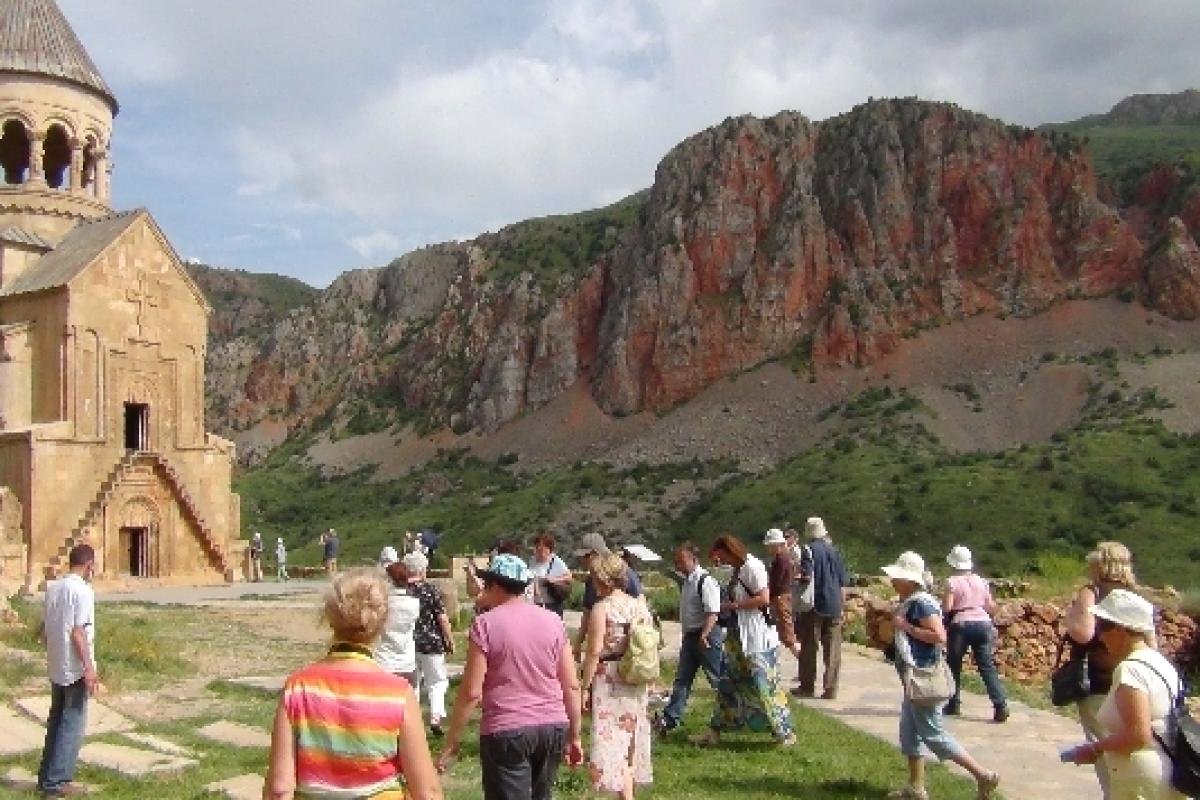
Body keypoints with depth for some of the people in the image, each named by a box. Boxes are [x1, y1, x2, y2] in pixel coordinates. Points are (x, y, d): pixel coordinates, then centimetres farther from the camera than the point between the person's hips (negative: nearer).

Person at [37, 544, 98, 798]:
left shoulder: (52, 587, 8)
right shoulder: (83, 591, -16)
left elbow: (44, 629, 13)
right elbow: (78, 632, -20)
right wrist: (89, 667, -18)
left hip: (56, 667, 8)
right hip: (75, 668, -8)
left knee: (56, 720, 16)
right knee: (73, 724, -1)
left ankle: (47, 776, 21)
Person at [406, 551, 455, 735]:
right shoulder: (431, 590, -8)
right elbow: (442, 619, -9)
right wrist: (450, 640, 2)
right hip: (431, 641, -3)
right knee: (437, 681, 8)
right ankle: (435, 717, -6)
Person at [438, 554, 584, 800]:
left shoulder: (486, 624, -8)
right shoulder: (553, 621, 5)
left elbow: (472, 692, -11)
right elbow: (572, 686, 6)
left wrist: (452, 742, -3)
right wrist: (574, 736, 14)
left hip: (507, 731, -5)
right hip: (554, 727, 5)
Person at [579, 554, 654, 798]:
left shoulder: (602, 607, -12)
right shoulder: (640, 606, 5)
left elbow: (595, 652, -15)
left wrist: (585, 686, -10)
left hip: (609, 680, -7)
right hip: (636, 683, 7)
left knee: (612, 743, -2)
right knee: (630, 739, 19)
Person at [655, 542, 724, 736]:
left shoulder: (705, 581, -18)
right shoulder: (686, 580, 12)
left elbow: (712, 612, -24)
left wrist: (703, 636, -29)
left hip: (707, 635, -9)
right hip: (690, 635, 9)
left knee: (717, 677, 1)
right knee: (682, 678, 10)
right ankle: (670, 718, 14)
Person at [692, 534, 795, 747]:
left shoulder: (752, 567, -15)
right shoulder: (737, 570, 11)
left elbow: (764, 598, -23)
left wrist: (733, 605, -17)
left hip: (758, 639, -10)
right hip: (738, 638, 10)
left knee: (764, 685, -6)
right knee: (728, 683, 13)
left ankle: (785, 732, 5)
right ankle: (715, 731, 20)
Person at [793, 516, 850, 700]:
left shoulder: (809, 550, -7)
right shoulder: (834, 551, 7)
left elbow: (807, 576, -18)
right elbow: (843, 583, 11)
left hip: (815, 605, -4)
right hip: (834, 605, 4)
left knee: (809, 647, 6)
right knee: (833, 648, 6)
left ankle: (807, 686, 12)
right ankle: (831, 689, 6)